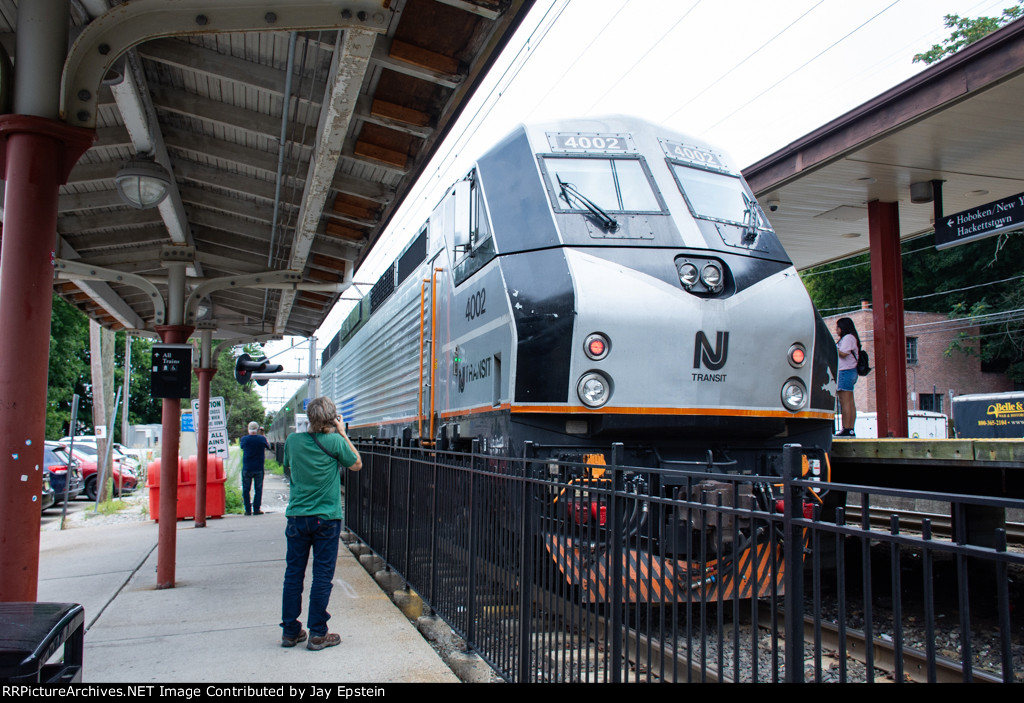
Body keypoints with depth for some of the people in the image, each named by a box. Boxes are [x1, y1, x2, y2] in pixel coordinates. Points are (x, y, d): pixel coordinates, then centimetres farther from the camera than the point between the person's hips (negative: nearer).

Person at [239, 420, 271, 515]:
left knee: (246, 489, 9)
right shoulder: (262, 439, -7)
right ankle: (256, 509, 5)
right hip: (259, 468, 0)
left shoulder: (244, 439, -5)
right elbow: (268, 448, 9)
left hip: (246, 468, 0)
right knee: (258, 489, 7)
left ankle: (248, 510, 7)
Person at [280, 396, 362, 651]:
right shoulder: (335, 442, -11)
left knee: (293, 573, 12)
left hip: (296, 516, 3)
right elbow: (357, 464, 5)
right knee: (322, 575, 4)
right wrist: (343, 433, 7)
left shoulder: (293, 440, -2)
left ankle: (290, 631, 20)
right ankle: (317, 634, 9)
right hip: (326, 518, -3)